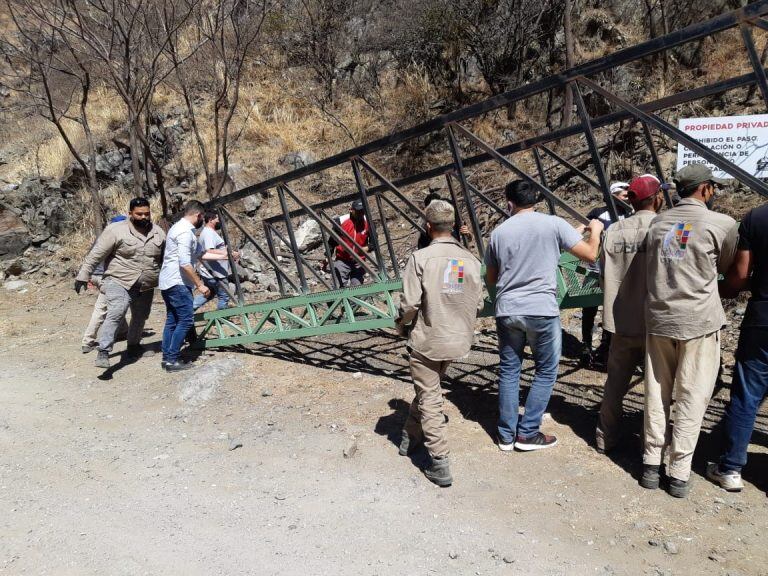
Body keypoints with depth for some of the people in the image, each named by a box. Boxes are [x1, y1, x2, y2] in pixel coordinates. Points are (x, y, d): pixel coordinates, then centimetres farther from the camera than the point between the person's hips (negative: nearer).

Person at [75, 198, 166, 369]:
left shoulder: (158, 233, 5)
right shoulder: (116, 230, -10)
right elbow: (96, 254, -10)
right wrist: (83, 276, -12)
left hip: (146, 288, 6)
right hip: (119, 282, -5)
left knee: (140, 318, 17)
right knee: (116, 314, -21)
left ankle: (134, 347, 37)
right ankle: (103, 352, -20)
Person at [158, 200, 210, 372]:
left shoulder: (178, 227, 15)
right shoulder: (186, 232, -17)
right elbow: (185, 263, -24)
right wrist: (200, 284, -20)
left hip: (168, 282, 10)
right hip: (177, 283, -10)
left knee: (172, 320, 13)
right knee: (186, 320, -7)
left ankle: (167, 357, 17)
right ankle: (172, 360, -5)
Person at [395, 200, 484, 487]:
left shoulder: (420, 257, -16)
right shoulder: (470, 259, -2)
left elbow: (409, 303, -18)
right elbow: (478, 303, 2)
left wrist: (401, 326, 2)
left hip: (427, 340, -5)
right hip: (458, 340, 5)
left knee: (429, 399, 5)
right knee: (428, 389, 25)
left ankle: (440, 464, 5)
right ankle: (411, 436, 40)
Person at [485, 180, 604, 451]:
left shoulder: (499, 232, 4)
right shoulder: (554, 224, -4)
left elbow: (490, 279, 12)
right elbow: (590, 254, -2)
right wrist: (595, 230, 17)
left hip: (507, 311, 3)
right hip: (542, 310, -3)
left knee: (508, 370, 14)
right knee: (546, 371, 13)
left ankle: (506, 435, 19)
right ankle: (528, 432, 14)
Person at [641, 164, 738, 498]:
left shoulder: (658, 222, 6)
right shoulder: (721, 224, -6)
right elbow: (726, 268, 8)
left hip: (658, 318, 4)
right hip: (699, 321, -4)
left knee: (657, 393, 12)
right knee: (691, 398, 4)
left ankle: (651, 464, 17)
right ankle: (679, 473, 9)